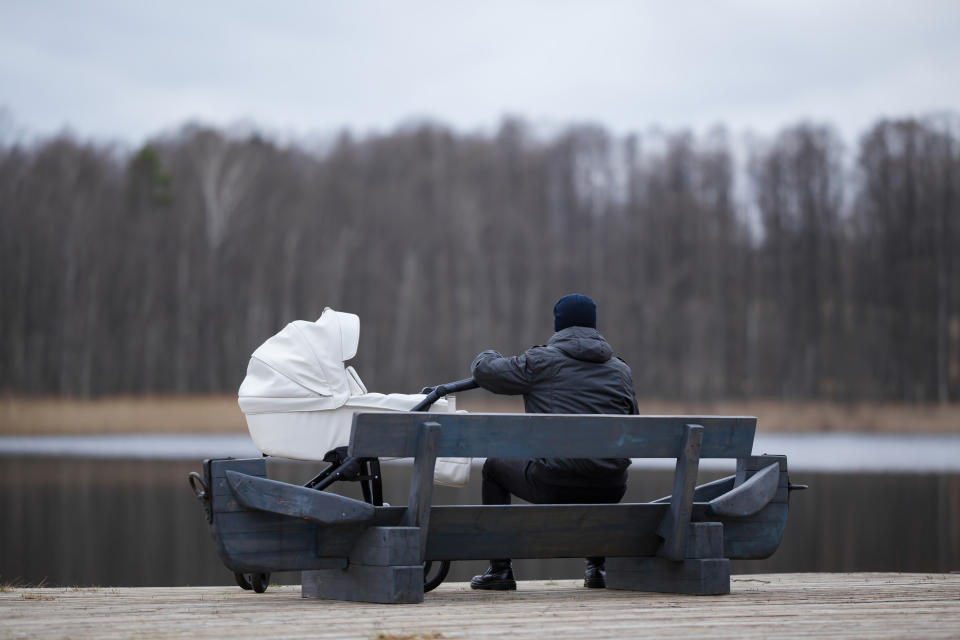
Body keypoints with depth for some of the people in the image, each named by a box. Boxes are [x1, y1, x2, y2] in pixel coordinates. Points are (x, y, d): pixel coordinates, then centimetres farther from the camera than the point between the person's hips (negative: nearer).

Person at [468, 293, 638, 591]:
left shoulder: (541, 361, 0)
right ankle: (597, 566, 34)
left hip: (554, 486, -4)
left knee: (494, 467, 25)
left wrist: (487, 357, 32)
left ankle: (500, 569, 22)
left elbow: (485, 371, 8)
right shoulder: (620, 369, 13)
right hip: (610, 490, 4)